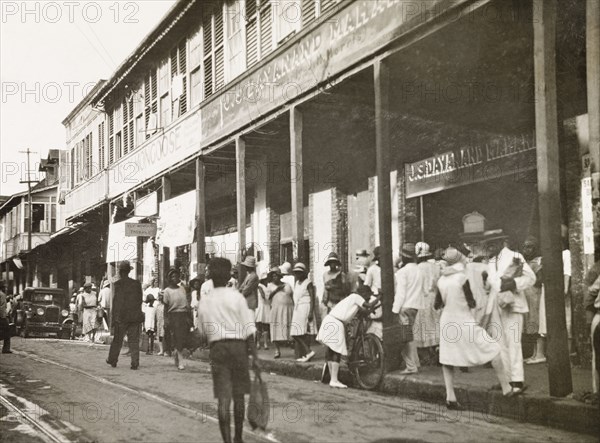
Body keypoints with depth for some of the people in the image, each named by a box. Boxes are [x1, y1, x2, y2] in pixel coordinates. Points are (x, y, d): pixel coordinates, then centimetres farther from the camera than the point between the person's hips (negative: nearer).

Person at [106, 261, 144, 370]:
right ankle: (135, 363, 0)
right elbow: (140, 300, 9)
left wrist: (114, 318, -5)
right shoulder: (137, 283, 4)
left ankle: (112, 360, 23)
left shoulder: (117, 284, -7)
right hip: (135, 316, 3)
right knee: (134, 340, 5)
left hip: (121, 316, -3)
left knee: (117, 340, 11)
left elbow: (115, 302, -8)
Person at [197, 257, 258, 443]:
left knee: (223, 397, 0)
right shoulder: (236, 297, -4)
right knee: (238, 395, 12)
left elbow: (204, 331, 10)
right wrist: (254, 355, -4)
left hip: (217, 348, 1)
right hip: (238, 346, -1)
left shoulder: (204, 302, 5)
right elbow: (248, 330, -6)